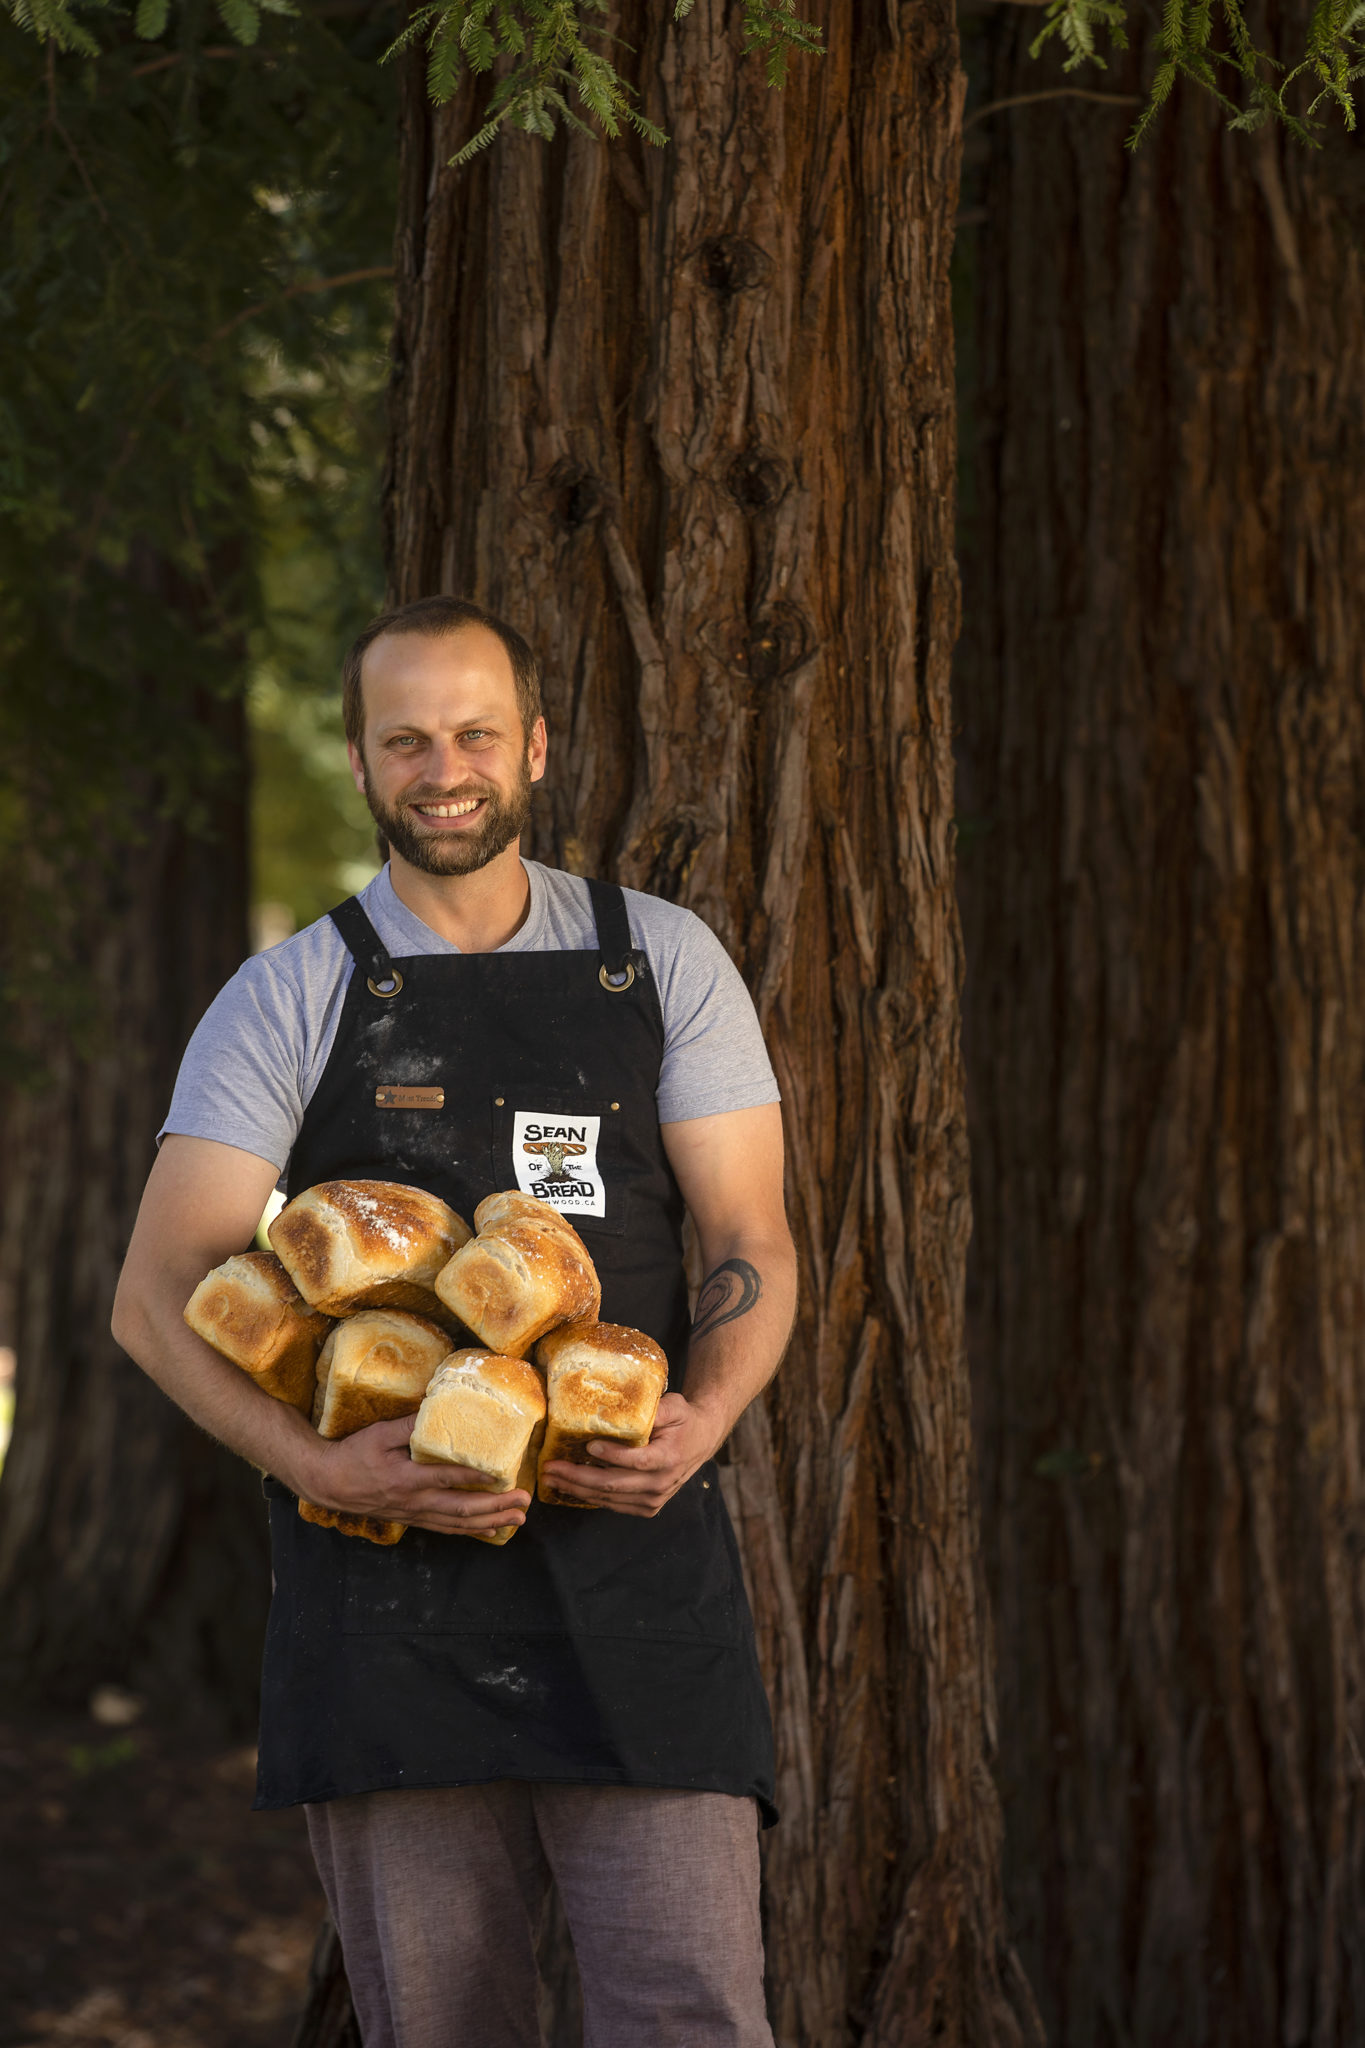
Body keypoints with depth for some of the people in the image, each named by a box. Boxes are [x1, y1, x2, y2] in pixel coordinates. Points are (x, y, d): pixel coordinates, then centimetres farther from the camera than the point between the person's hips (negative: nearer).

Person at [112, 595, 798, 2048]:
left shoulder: (664, 964, 11)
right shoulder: (289, 1001, 6)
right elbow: (159, 1299, 0)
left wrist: (698, 1422, -14)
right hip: (389, 1586, 0)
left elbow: (750, 1246, 8)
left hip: (631, 1553, 0)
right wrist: (320, 1467, -18)